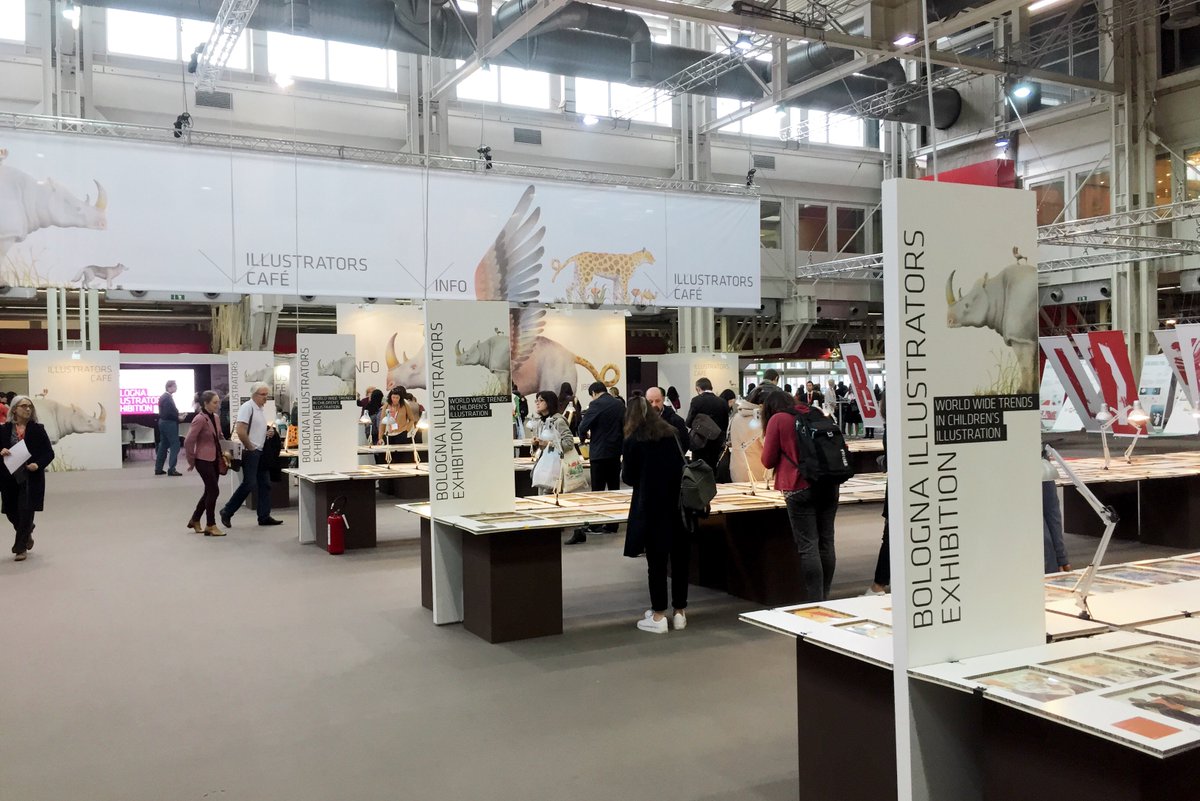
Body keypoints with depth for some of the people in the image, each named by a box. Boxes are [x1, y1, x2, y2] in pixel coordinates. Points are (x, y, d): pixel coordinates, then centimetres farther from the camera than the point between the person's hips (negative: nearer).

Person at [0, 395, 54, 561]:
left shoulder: (38, 429, -1)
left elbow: (49, 453, 0)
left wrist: (38, 465, -17)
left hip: (31, 477, -2)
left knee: (26, 512, -5)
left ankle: (20, 548, 8)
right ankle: (27, 531, 42)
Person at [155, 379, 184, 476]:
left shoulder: (163, 396, 13)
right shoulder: (168, 398, -18)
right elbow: (168, 413, -26)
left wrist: (177, 413, 10)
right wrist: (178, 417, -14)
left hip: (163, 422, 10)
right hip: (169, 423, -10)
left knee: (163, 445, 14)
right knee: (175, 445, -6)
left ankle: (158, 468, 17)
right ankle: (171, 469, -9)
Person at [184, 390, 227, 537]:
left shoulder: (216, 418, 9)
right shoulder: (200, 419, -17)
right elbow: (188, 441, -18)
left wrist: (222, 452, 12)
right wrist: (191, 461, -10)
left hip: (215, 459, 8)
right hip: (204, 460, -8)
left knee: (209, 491, 14)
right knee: (214, 491, -7)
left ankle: (195, 520, 29)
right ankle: (210, 526, 3)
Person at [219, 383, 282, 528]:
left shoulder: (261, 409, 14)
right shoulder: (247, 407, -14)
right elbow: (240, 431, -23)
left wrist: (270, 432, 5)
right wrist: (250, 448, -15)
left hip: (261, 452, 9)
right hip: (250, 453, -9)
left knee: (265, 484, 8)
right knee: (249, 484, -7)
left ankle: (264, 517, 13)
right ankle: (227, 512, 6)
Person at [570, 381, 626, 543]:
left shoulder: (595, 405, -11)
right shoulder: (619, 405, 6)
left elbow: (583, 427, -14)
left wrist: (584, 437, 7)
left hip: (599, 452, -5)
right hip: (616, 452, 5)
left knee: (597, 489, 1)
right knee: (614, 488, 10)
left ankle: (595, 525, 5)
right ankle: (612, 525, 13)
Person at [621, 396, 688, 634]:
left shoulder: (633, 441, -4)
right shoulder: (670, 434, 9)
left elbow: (629, 478, -1)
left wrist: (629, 468, 19)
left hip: (651, 507, -4)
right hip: (677, 503, 4)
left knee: (656, 560, 1)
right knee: (679, 557, 10)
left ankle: (658, 616, 5)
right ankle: (680, 611, 18)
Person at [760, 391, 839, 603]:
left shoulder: (777, 419, -2)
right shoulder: (817, 414, 14)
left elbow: (768, 460, 0)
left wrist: (768, 445, 19)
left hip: (800, 488, -6)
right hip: (829, 484, 6)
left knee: (808, 546, -5)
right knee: (826, 543, 11)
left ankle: (814, 601, -6)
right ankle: (824, 597, 19)